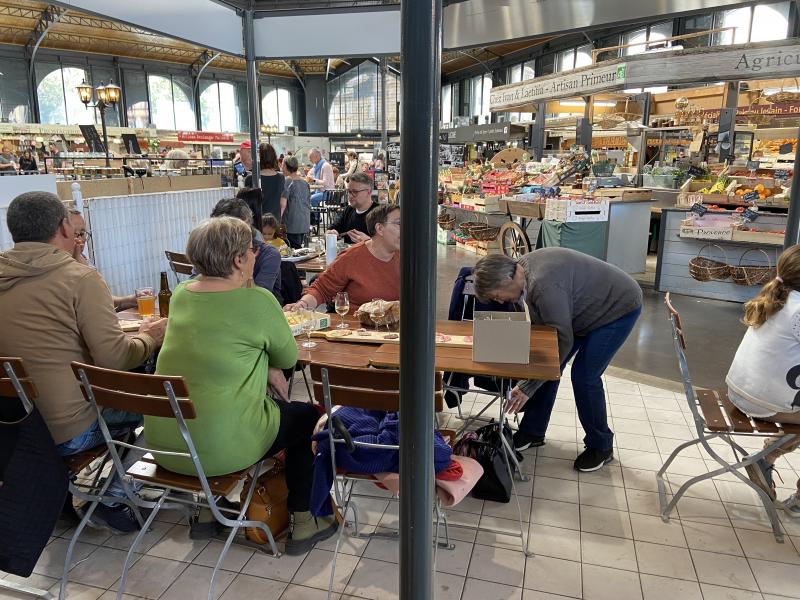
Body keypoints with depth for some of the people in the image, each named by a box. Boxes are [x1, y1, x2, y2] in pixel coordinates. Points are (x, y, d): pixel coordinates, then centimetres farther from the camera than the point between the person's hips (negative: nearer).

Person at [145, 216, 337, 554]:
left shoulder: (181, 294, 4)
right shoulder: (257, 300, -16)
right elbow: (289, 357, -2)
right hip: (219, 450, -7)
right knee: (307, 417, 16)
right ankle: (302, 524, 23)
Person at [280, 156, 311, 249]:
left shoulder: (287, 182, -10)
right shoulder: (304, 182, 11)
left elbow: (283, 204, -15)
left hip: (292, 223, -7)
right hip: (305, 223, 7)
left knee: (294, 248, -3)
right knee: (299, 247, 13)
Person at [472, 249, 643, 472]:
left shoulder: (544, 286, -38)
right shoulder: (523, 267, -9)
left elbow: (562, 341, -32)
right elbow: (541, 325, 2)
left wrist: (528, 387, -27)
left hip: (619, 307, -9)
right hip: (586, 308, 9)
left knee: (584, 376, -13)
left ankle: (601, 447, 9)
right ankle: (533, 432, 16)